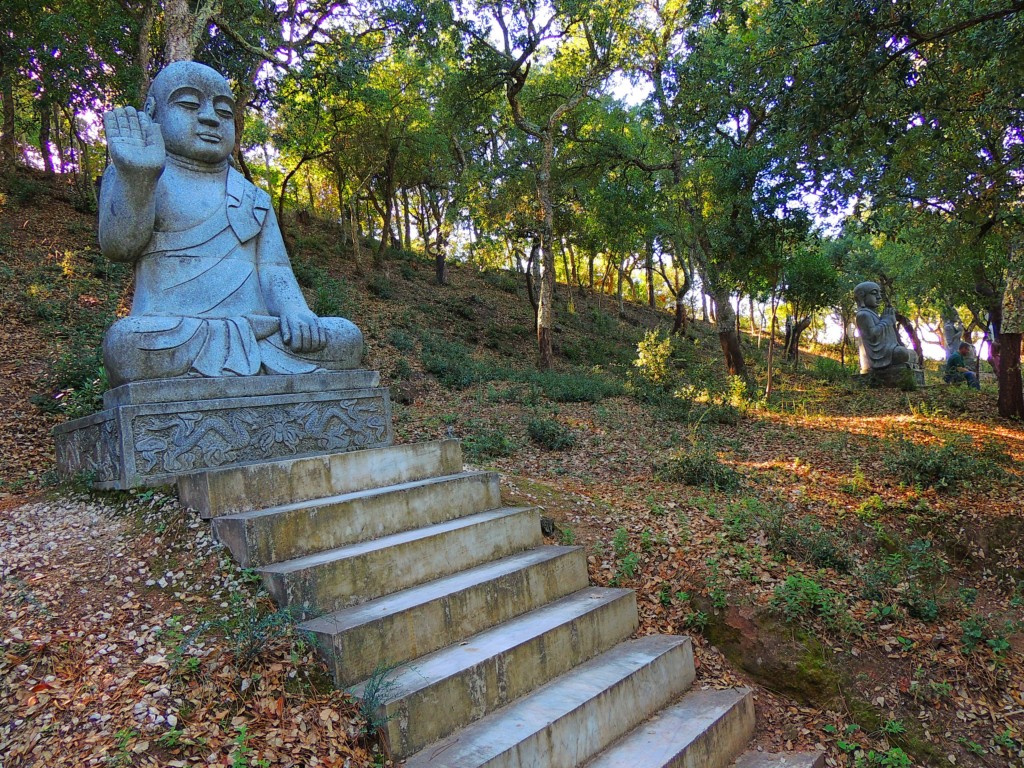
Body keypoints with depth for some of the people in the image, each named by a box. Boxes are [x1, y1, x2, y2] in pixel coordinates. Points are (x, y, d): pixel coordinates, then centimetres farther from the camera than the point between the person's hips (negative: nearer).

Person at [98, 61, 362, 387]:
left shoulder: (254, 198, 22)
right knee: (129, 340, -37)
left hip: (258, 332, 3)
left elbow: (273, 271, 10)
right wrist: (138, 177, -25)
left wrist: (295, 312, -13)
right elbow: (118, 244, -6)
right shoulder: (128, 176, 13)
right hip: (173, 330, -3)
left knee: (346, 339, -16)